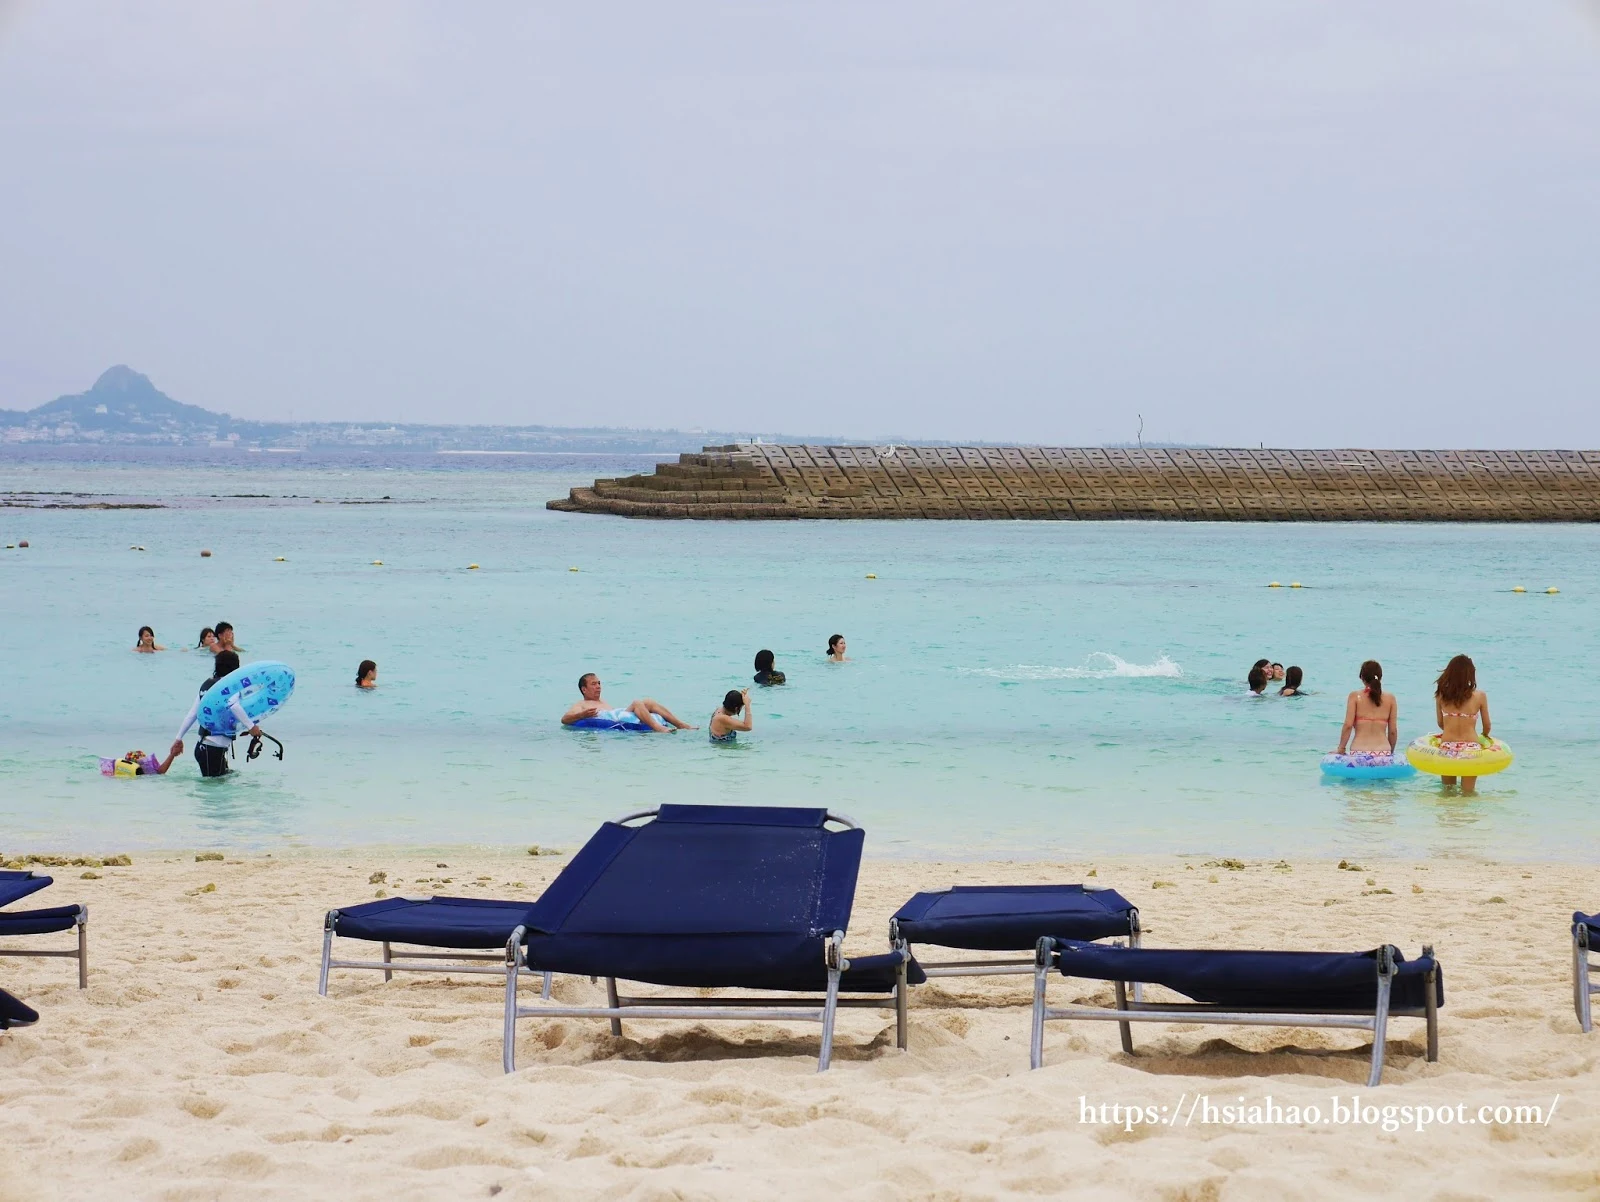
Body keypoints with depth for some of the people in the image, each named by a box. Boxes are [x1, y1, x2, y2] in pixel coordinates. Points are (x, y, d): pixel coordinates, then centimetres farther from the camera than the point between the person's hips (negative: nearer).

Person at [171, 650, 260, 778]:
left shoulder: (207, 684, 14)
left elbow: (192, 714, 16)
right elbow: (233, 705, -30)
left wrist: (178, 738, 20)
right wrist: (251, 726, -24)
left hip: (203, 746, 8)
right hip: (214, 750, -8)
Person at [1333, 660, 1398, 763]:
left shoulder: (1355, 696, 5)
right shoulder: (1390, 698, 10)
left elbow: (1348, 725, -2)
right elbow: (1393, 731, 11)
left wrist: (1341, 749, 7)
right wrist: (1391, 752, 24)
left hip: (1359, 754, -2)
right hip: (1384, 754, 2)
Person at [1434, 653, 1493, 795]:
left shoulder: (1441, 695, 0)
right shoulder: (1479, 696, -4)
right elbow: (1487, 725, 7)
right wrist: (1484, 736, 29)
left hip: (1446, 747, 2)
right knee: (1468, 792, 5)